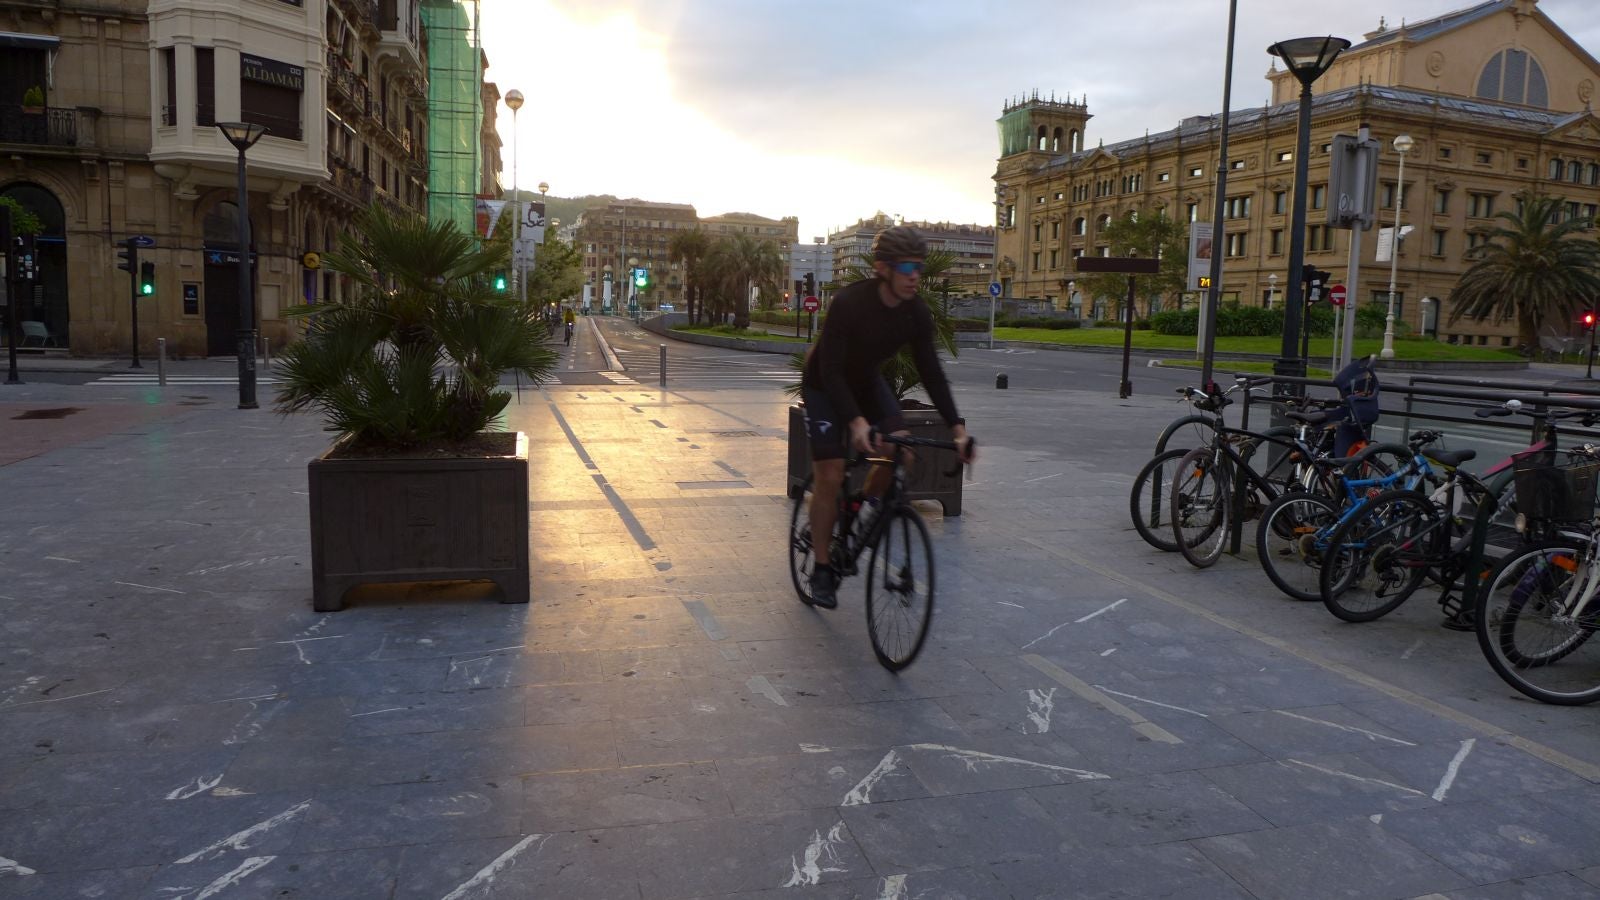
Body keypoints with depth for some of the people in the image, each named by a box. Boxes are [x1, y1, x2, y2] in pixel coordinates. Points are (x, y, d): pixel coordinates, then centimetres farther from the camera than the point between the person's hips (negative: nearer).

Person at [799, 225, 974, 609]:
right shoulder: (849, 303, -33)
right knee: (830, 475, -11)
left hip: (867, 381, 5)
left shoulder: (917, 312, -17)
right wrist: (856, 422, -48)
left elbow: (930, 372, -14)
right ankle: (822, 569, 2)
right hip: (824, 386, -5)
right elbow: (831, 371, -35)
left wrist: (957, 426, -24)